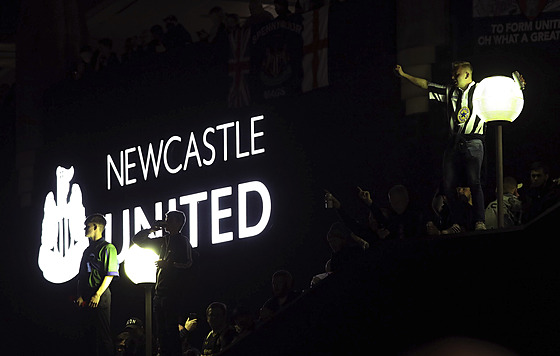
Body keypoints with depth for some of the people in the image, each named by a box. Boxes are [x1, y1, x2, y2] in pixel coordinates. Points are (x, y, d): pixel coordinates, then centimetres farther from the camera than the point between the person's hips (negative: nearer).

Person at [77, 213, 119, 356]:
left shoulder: (108, 248, -3)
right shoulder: (88, 250, 22)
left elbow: (110, 275, -11)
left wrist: (97, 295, -18)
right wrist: (80, 295, 6)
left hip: (101, 296, -8)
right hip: (86, 298, 8)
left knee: (103, 334, -8)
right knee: (89, 332, 7)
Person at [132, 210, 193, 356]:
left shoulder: (182, 241, -2)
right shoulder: (162, 241, 18)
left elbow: (188, 264, -14)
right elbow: (137, 239, 26)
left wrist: (167, 264, -11)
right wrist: (152, 229, 12)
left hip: (173, 293, -8)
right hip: (159, 293, 8)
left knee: (171, 329, -11)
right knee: (161, 332, 7)